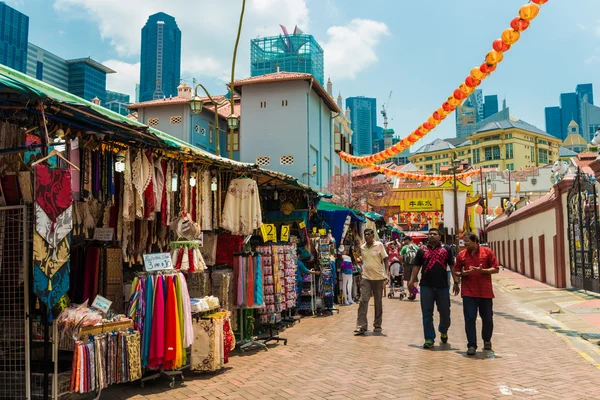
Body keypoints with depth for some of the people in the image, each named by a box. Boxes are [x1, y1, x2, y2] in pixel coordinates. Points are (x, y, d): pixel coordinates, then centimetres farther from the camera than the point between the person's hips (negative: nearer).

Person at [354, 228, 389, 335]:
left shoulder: (379, 245, -4)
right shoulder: (362, 247, 7)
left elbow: (385, 259, -3)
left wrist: (387, 272, -13)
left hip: (378, 277, -2)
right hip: (366, 278, 3)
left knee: (378, 302, 8)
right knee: (363, 300, -7)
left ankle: (377, 325, 20)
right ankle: (361, 326, -7)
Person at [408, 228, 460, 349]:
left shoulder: (446, 249, 8)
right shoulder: (422, 250, 9)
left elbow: (452, 266, 7)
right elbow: (416, 266, 7)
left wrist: (456, 282, 1)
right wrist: (411, 281, -3)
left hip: (443, 286, 0)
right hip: (426, 286, 0)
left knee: (445, 312, 10)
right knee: (427, 313, 1)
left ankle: (443, 331, 38)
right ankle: (429, 339, 8)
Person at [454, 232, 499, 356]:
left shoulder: (487, 252, 2)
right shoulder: (461, 254, 6)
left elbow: (496, 269, 1)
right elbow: (456, 271, 11)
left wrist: (482, 270, -14)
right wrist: (462, 274, -11)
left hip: (485, 291, 0)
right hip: (468, 292, 0)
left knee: (487, 319, 11)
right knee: (469, 319, -4)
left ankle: (487, 341, 35)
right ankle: (471, 345, 4)